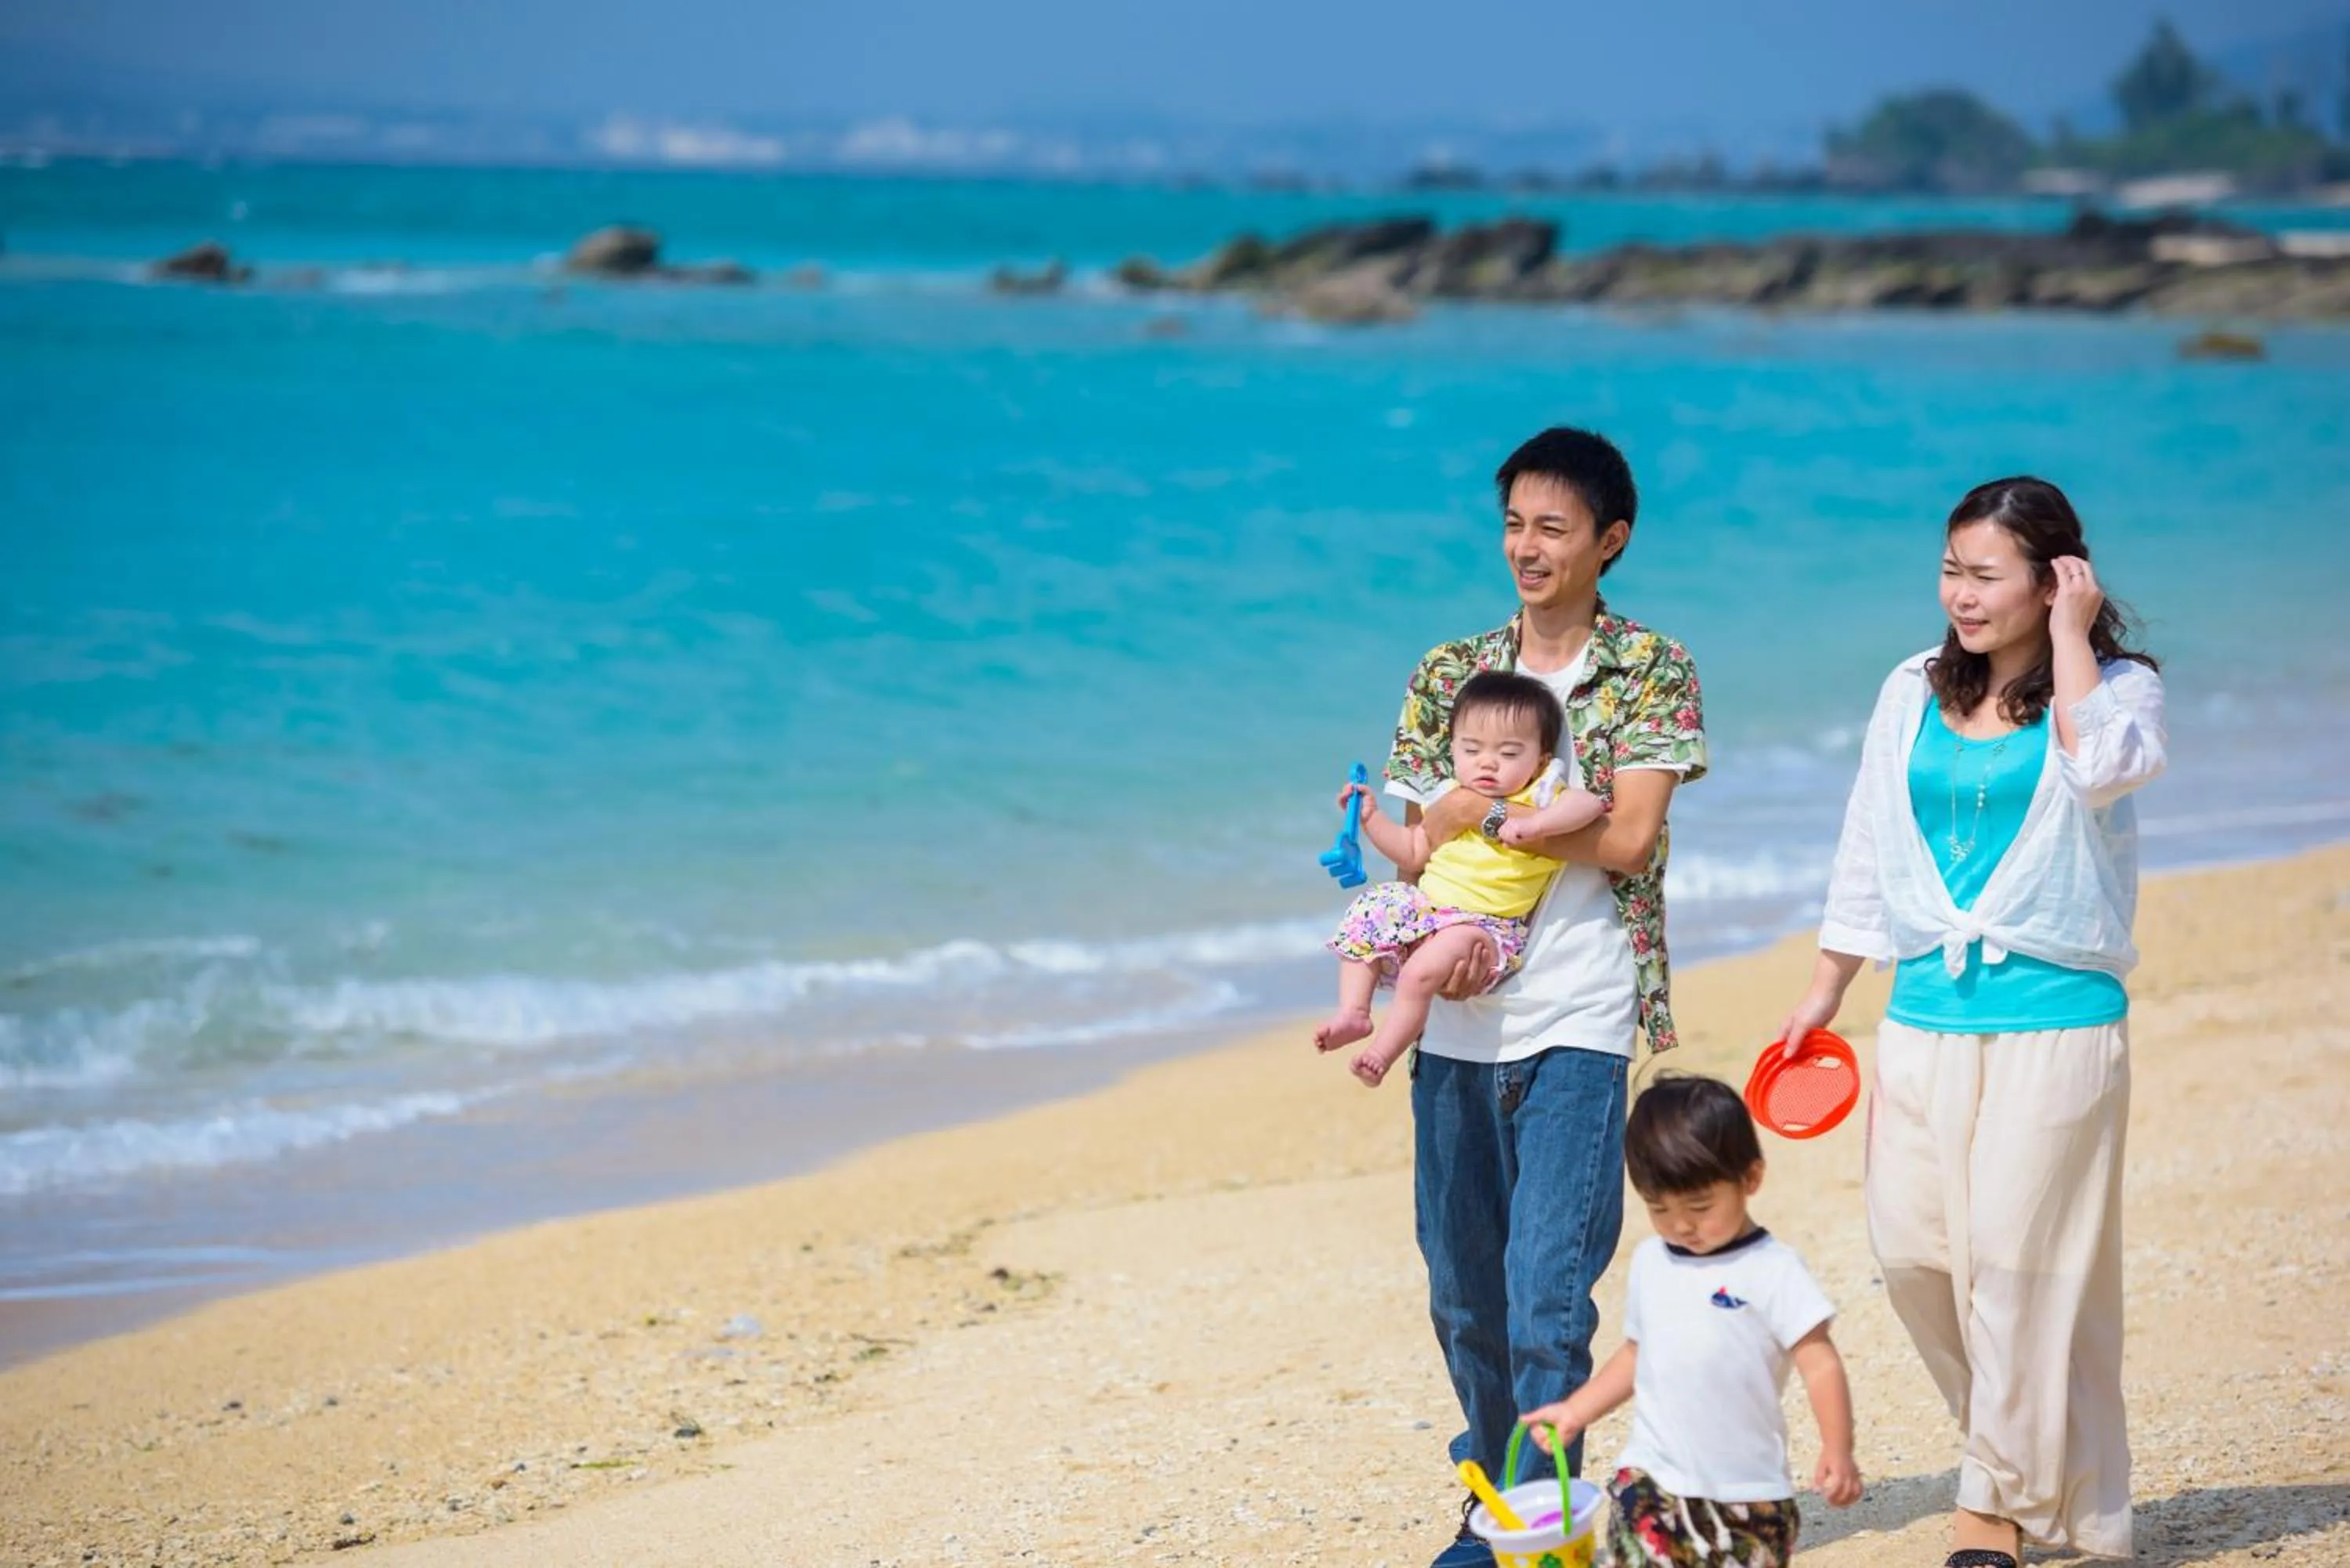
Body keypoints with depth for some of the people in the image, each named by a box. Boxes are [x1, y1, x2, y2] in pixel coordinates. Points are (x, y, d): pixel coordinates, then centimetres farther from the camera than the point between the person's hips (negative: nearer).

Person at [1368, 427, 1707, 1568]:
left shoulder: (1652, 671, 0)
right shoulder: (1448, 674, 11)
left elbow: (1627, 837, -10)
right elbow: (1414, 840, 7)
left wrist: (1484, 813, -12)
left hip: (1576, 1026, -4)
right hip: (1457, 1019, 4)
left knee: (1546, 1293, -10)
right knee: (1462, 1291, 10)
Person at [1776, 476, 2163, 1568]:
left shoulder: (2115, 689, -2)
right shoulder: (1916, 693, 11)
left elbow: (2105, 769, -26)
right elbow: (1869, 851, 17)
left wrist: (2070, 639, -15)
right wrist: (1826, 989, 17)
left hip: (2056, 1019, -5)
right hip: (1928, 1016, 5)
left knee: (2019, 1260, -5)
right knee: (1911, 1245, 1)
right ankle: (2028, 1447, 21)